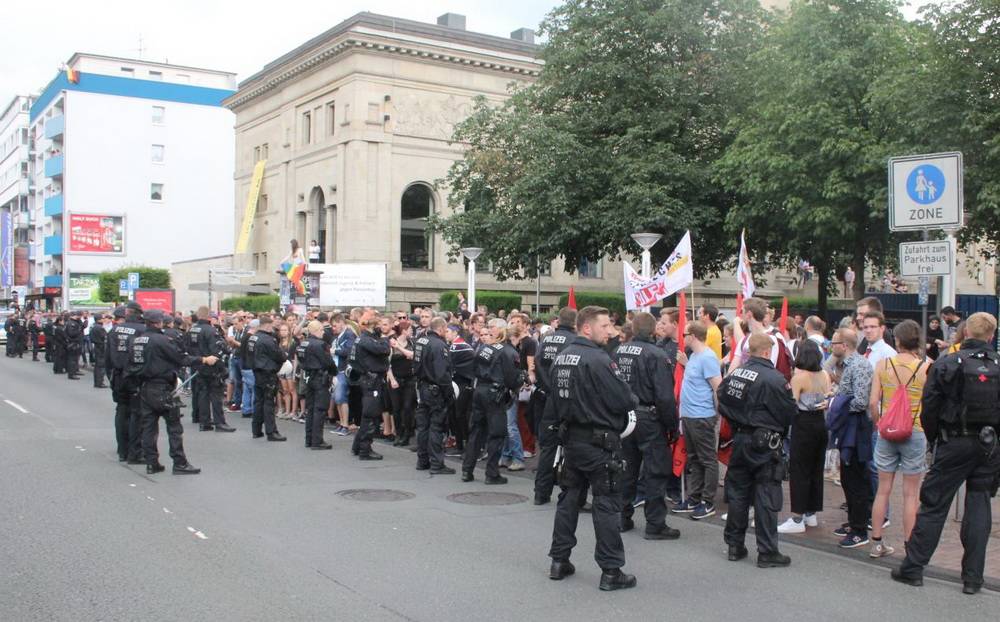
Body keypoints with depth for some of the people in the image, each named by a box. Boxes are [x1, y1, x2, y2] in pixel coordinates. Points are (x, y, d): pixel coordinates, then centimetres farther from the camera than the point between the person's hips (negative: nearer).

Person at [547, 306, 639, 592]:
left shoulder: (562, 357, 6)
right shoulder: (597, 359, -19)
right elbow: (623, 399, -20)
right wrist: (633, 399, 1)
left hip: (570, 436, 8)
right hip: (599, 441, -8)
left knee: (568, 498, 15)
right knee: (607, 504, 0)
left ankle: (559, 561, 22)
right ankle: (611, 571, 5)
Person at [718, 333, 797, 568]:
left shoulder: (734, 374, 1)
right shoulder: (774, 379, -17)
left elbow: (723, 404, 8)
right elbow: (789, 412, -11)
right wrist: (780, 433, 8)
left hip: (739, 440, 6)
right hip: (765, 443, -6)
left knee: (737, 493, 14)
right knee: (766, 498, 1)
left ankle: (735, 546, 22)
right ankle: (767, 552, 6)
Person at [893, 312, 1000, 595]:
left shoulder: (946, 364, -7)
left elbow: (929, 407, -7)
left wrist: (935, 438, 6)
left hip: (954, 444, -1)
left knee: (934, 505, 5)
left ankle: (913, 568, 9)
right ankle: (973, 577, 11)